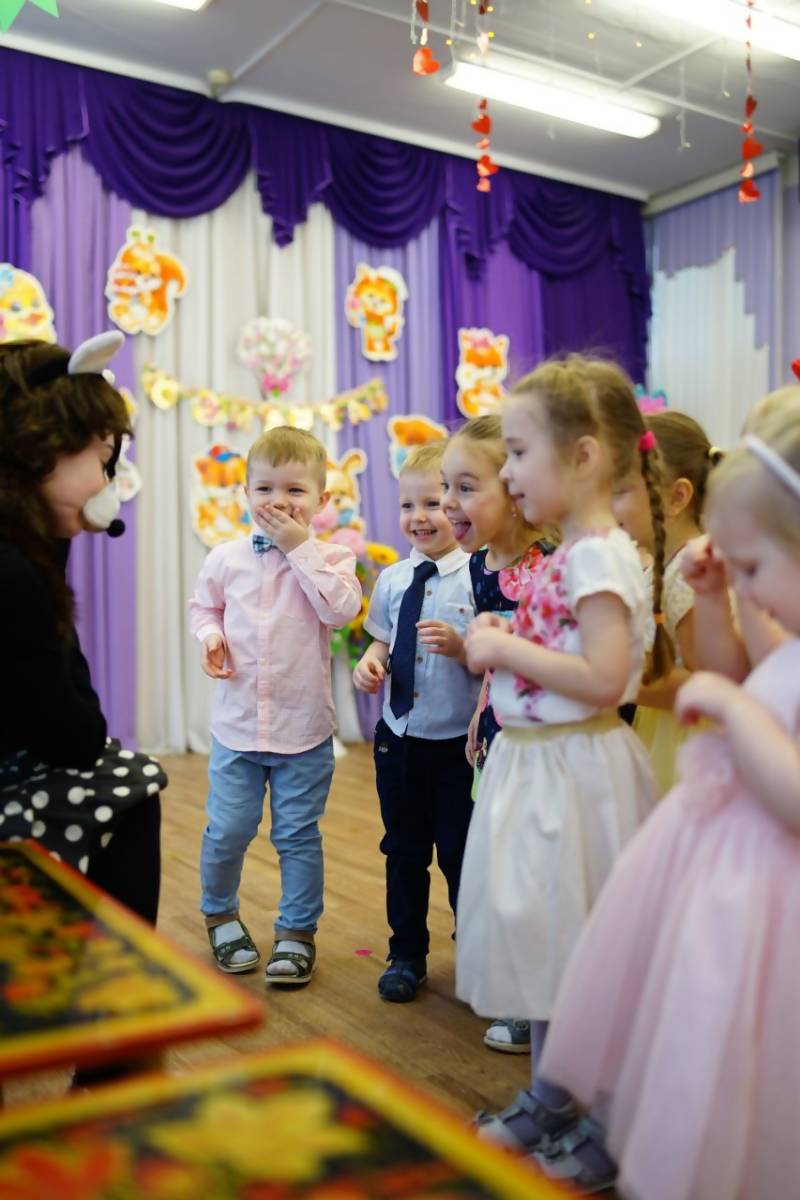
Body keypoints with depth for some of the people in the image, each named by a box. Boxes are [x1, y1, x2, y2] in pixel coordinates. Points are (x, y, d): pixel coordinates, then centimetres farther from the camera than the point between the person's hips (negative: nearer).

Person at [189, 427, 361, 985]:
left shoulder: (331, 557, -4)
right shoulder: (226, 559, 2)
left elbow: (341, 609, -22)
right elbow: (204, 607, 15)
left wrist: (300, 548, -20)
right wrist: (210, 635, -7)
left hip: (305, 727, -2)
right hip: (237, 723, 2)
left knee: (299, 835, 9)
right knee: (227, 830, 8)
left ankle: (298, 932, 27)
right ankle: (220, 913, 36)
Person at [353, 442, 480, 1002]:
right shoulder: (392, 579, 3)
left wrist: (460, 646, -32)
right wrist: (371, 663, -8)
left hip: (458, 742, -5)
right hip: (399, 736, 5)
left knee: (459, 852, 8)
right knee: (404, 849, 18)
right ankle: (407, 954, 37)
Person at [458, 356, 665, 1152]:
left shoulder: (599, 555, -17)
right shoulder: (564, 557, 10)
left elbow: (605, 678, -26)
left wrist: (506, 647, -19)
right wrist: (501, 644, 3)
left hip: (572, 770, -9)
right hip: (532, 764, 9)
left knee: (577, 944, 4)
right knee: (543, 940, 19)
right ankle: (547, 1102, 36)